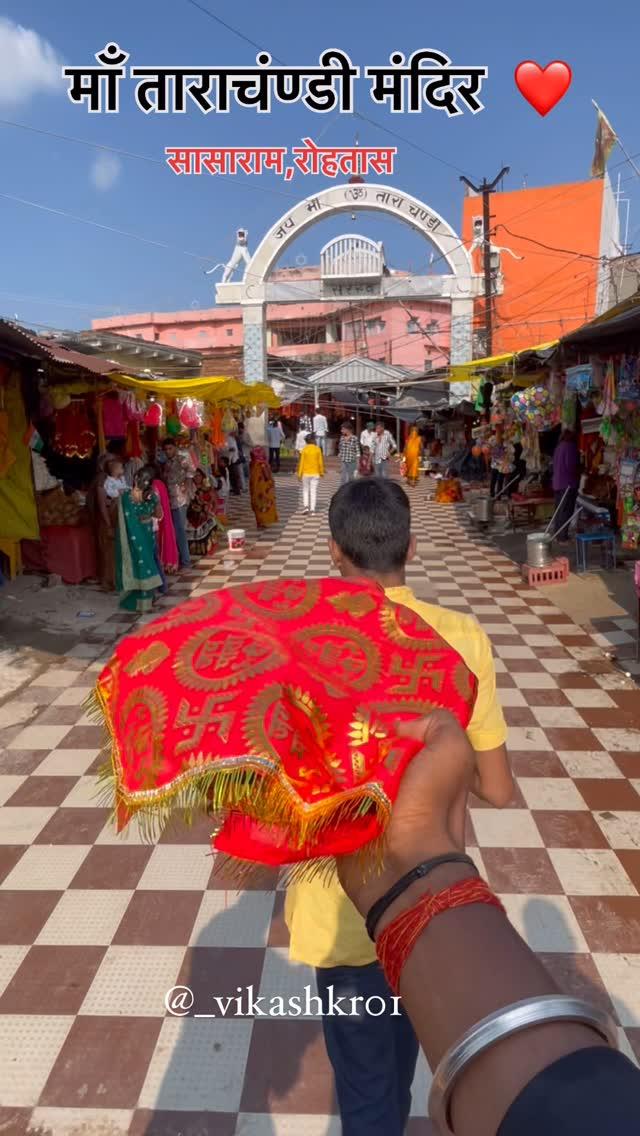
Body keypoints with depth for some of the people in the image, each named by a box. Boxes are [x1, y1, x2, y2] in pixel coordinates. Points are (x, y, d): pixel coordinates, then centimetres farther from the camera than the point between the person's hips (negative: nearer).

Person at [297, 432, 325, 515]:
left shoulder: (304, 450, -5)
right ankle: (312, 509, 1)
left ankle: (305, 506, -1)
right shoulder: (317, 449, -4)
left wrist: (299, 474, 1)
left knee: (305, 490, 13)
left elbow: (301, 462, -5)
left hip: (306, 473, 0)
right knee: (313, 491, 4)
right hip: (315, 473, 0)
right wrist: (322, 472, 10)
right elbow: (320, 462, -1)